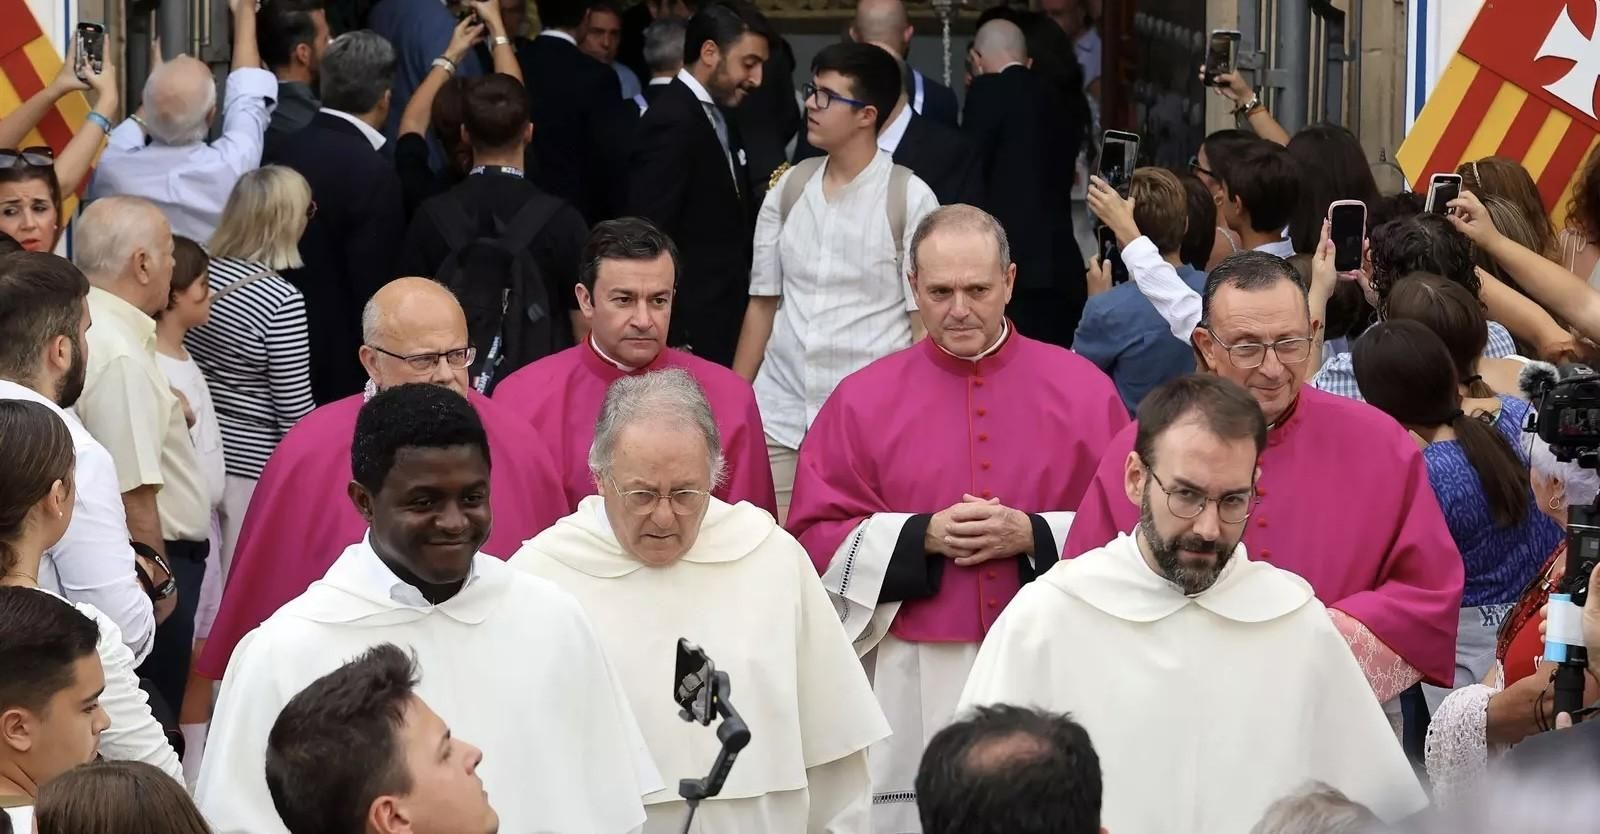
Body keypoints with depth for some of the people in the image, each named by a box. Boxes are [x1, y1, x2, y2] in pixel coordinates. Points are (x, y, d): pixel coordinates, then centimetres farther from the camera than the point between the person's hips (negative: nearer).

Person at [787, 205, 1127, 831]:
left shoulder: (1082, 390, 3)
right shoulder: (864, 400, 3)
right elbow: (815, 539, 2)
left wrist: (1034, 536, -13)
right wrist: (921, 537, -11)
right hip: (914, 685, 0)